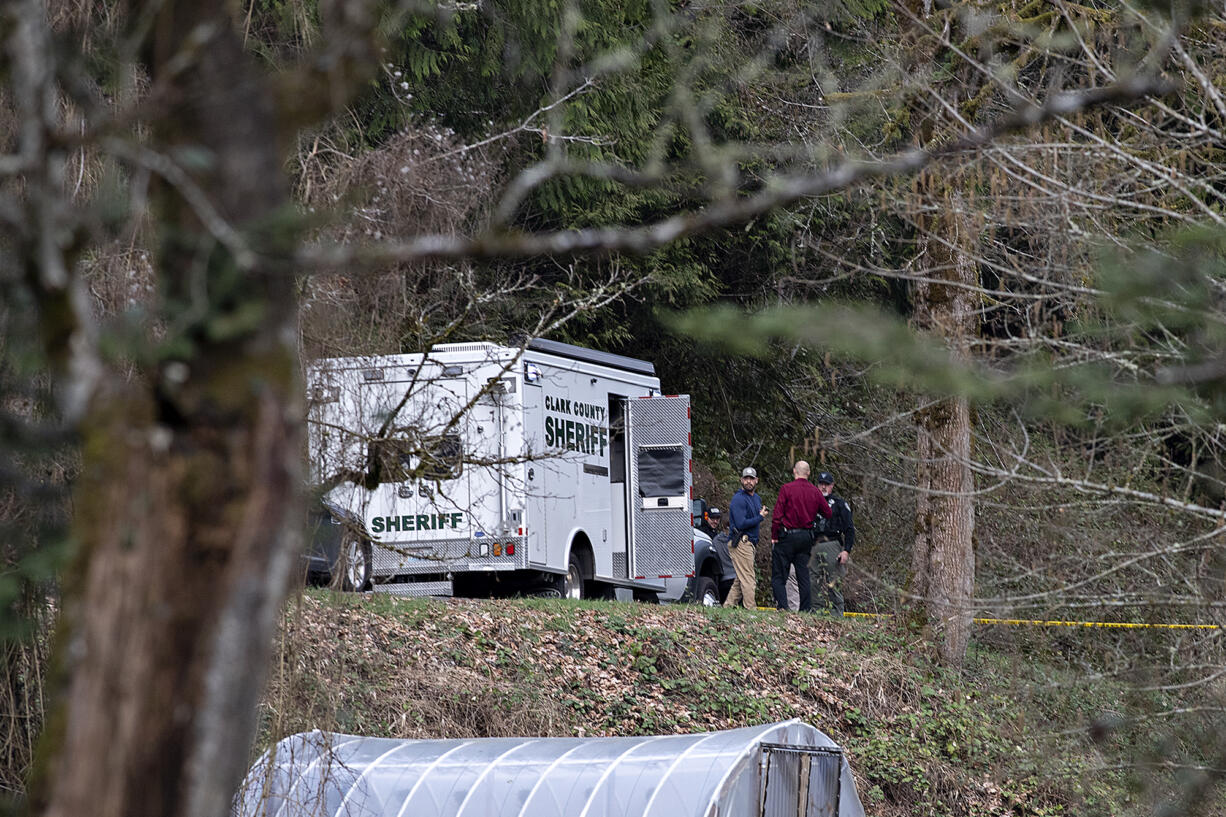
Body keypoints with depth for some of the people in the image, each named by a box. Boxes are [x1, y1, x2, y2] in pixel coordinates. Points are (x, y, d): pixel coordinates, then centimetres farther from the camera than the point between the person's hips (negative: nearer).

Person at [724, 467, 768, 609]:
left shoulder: (757, 498, 18)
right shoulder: (738, 499, -12)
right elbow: (741, 524, -20)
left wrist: (763, 513, 8)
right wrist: (760, 517, -13)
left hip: (750, 542, 10)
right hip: (740, 542, -9)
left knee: (741, 578, 12)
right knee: (748, 578, -10)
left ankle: (729, 604, 18)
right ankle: (751, 608, -9)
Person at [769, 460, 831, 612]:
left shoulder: (787, 489, -8)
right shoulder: (815, 492, 5)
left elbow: (777, 516, -11)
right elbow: (827, 514, 10)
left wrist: (774, 536, -4)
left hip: (787, 536, -4)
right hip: (806, 536, 4)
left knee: (778, 576, 1)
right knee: (803, 575, 10)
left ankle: (782, 606, -12)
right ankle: (806, 608, 6)